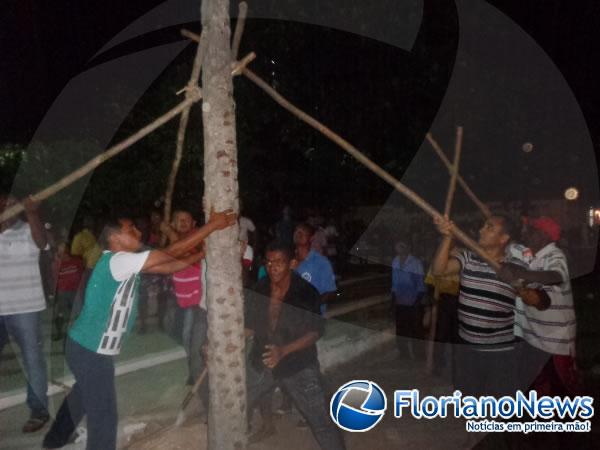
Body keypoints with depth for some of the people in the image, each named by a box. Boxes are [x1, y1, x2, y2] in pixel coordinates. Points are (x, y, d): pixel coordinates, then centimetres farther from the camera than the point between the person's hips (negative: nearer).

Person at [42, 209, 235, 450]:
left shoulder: (127, 263, 3)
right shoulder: (116, 261, -25)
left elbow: (171, 266, 3)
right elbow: (173, 252, -28)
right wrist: (213, 224, -26)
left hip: (86, 346, 10)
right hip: (92, 352, -10)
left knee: (81, 397, 32)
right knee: (104, 415, 1)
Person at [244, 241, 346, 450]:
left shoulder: (306, 292, -16)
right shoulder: (259, 289, -5)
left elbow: (315, 332, -16)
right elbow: (250, 326, 5)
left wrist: (284, 351, -28)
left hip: (298, 365, -4)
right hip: (261, 363, 4)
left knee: (322, 422, -5)